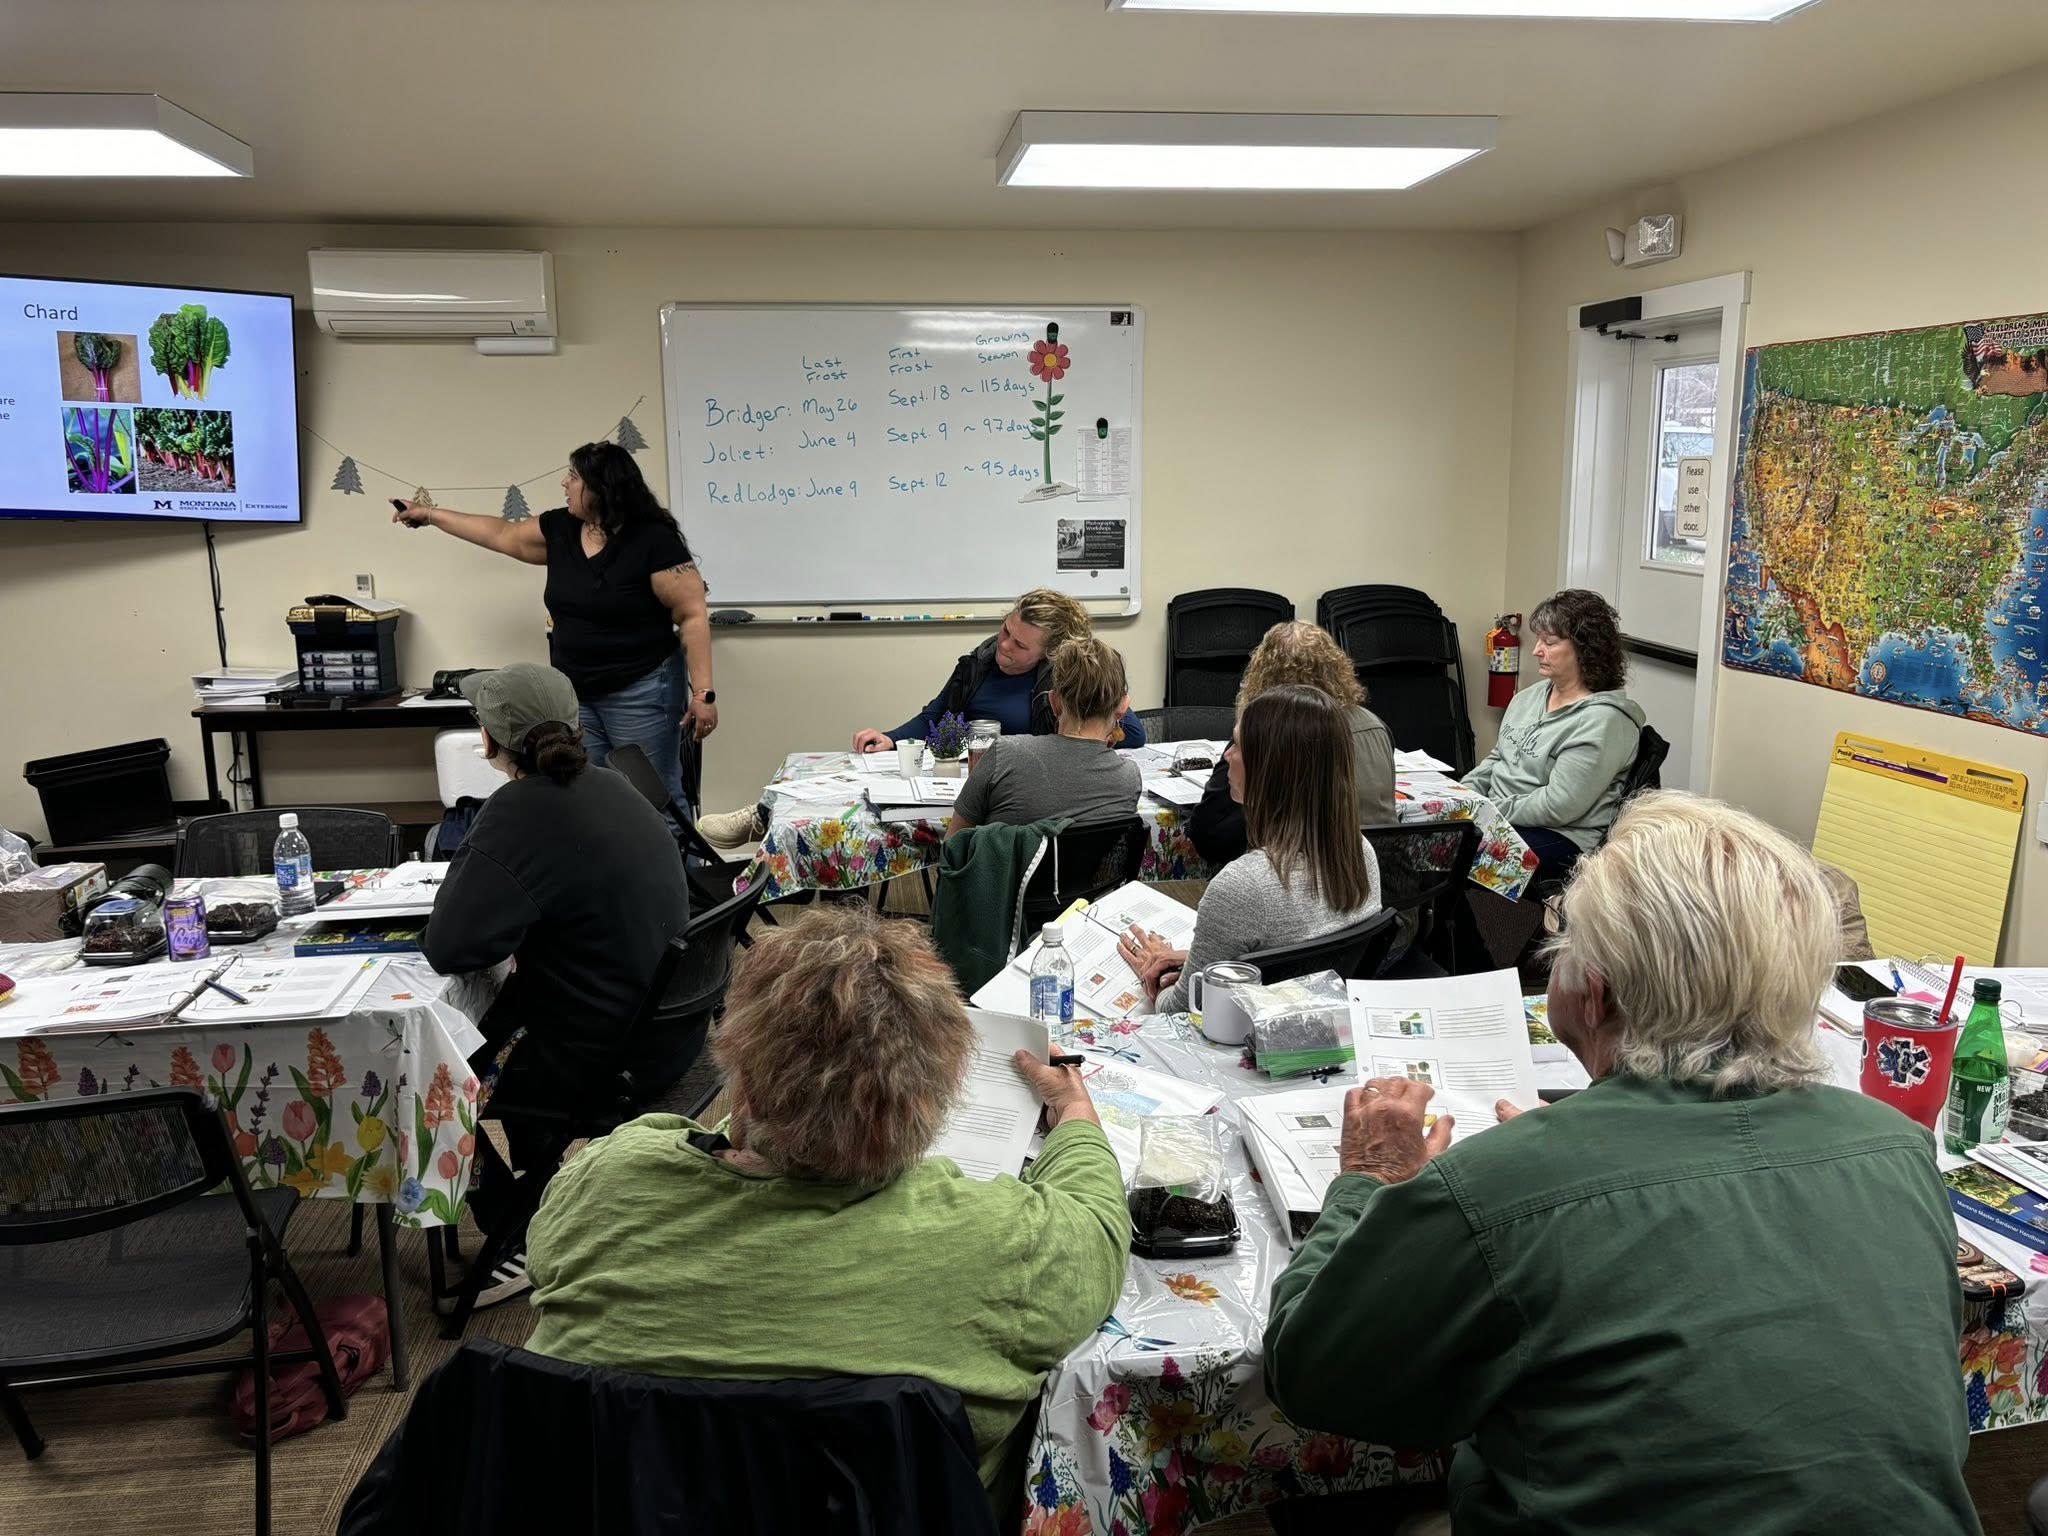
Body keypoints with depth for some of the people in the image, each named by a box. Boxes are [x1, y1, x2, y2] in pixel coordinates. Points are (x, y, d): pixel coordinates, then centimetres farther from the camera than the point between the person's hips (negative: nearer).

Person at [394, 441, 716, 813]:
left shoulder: (653, 540, -14)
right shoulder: (559, 529, 6)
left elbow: (694, 616, -15)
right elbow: (502, 535, 23)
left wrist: (703, 692, -20)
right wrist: (430, 515, 29)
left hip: (639, 692, -6)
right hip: (574, 694, 7)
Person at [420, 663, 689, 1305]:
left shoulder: (521, 813, -24)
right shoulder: (606, 784, 4)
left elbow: (447, 948, -26)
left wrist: (464, 863, -10)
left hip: (601, 1057, -8)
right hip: (660, 1025, 8)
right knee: (496, 1015, 30)